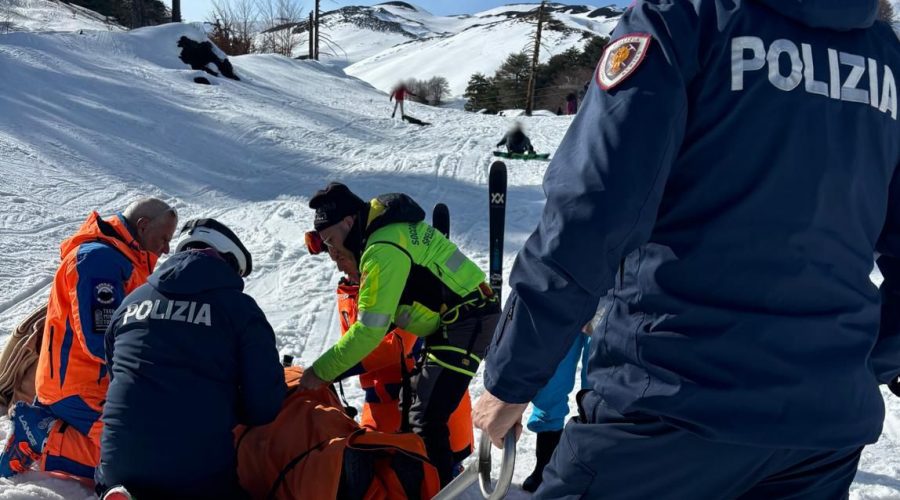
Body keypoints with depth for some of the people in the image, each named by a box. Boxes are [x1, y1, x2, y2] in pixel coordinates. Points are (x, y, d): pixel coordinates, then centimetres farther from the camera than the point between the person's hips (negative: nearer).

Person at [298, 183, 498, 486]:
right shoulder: (385, 230, 8)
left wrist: (321, 372, -19)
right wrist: (355, 270, 2)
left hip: (467, 323, -11)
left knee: (425, 419, -15)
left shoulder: (384, 250, -23)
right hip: (455, 320, 11)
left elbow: (370, 329, -25)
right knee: (415, 400, 22)